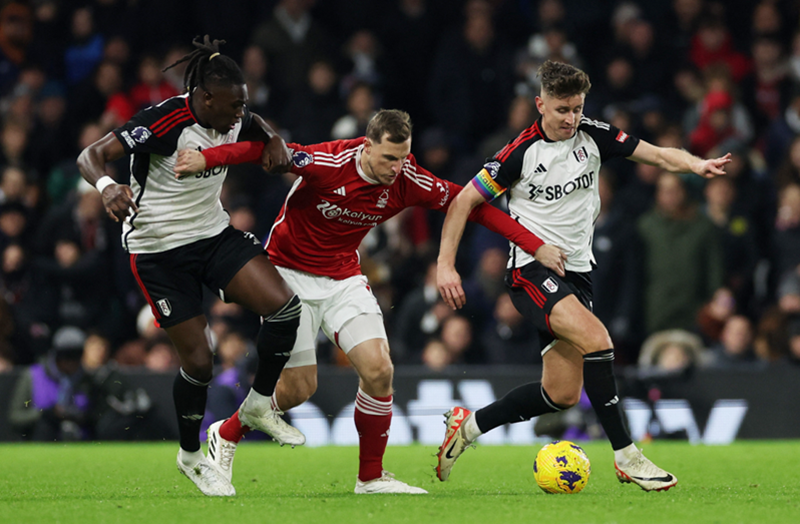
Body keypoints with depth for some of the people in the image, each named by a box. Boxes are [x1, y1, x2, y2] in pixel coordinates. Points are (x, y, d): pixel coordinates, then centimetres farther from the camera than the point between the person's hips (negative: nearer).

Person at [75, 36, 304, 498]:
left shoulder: (233, 118, -5)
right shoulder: (165, 121, -25)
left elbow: (258, 127, 20)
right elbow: (91, 155, -27)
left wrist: (274, 141, -4)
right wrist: (106, 185, -49)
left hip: (214, 234, 6)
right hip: (158, 248, -6)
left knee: (284, 306, -15)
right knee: (198, 359, -5)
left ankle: (259, 405, 7)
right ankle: (191, 456, 21)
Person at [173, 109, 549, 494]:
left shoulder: (408, 181, -14)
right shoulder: (328, 163, -27)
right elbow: (269, 152, -26)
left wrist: (535, 245, -11)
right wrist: (206, 158, -40)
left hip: (344, 279, 4)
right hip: (290, 273, -4)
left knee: (378, 369, -13)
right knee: (299, 387, -3)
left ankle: (371, 478, 3)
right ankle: (226, 435, 25)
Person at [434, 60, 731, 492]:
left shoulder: (594, 136, 1)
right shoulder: (521, 152, -11)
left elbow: (657, 155, -2)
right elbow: (464, 201, -5)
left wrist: (696, 164, -23)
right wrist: (446, 265, -11)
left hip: (575, 270, 6)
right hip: (531, 268, -6)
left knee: (562, 394, 3)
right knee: (595, 338, -28)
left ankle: (468, 425, 22)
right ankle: (626, 456, -24)